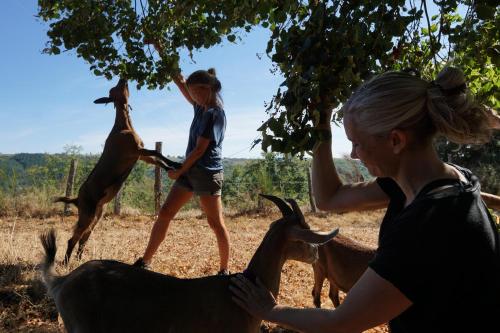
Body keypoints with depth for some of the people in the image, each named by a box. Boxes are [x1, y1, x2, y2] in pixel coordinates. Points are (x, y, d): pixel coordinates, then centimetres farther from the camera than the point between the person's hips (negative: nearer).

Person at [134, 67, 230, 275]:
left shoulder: (215, 113, -14)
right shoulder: (201, 108, 10)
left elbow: (200, 149, -16)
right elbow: (183, 86, 28)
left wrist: (179, 171, -8)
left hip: (207, 173, -9)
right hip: (190, 170, 9)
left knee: (216, 223, -1)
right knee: (165, 213, 7)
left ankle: (224, 270, 11)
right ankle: (145, 261, 15)